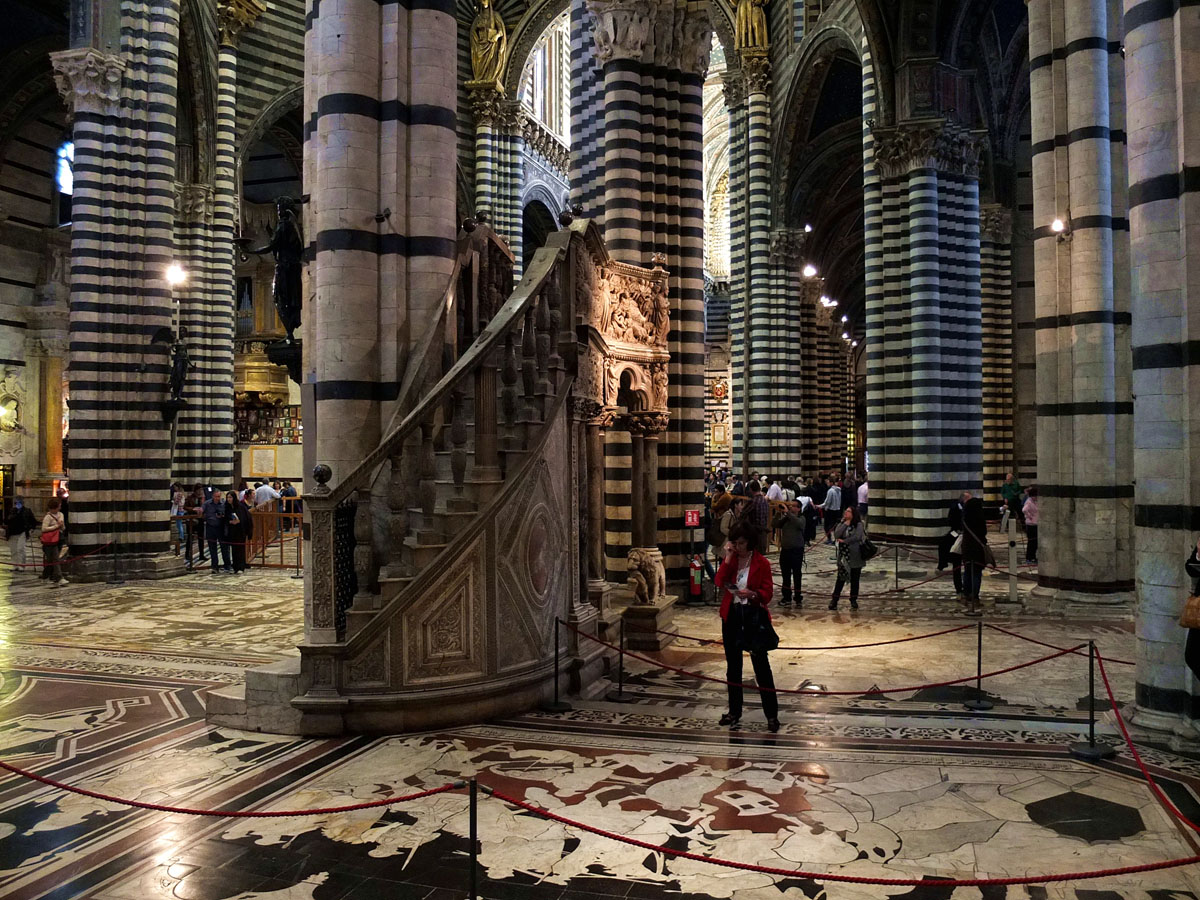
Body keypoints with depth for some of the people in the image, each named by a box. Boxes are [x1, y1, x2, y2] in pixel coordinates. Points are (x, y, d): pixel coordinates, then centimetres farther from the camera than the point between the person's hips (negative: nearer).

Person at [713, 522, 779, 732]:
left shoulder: (761, 563, -7)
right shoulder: (730, 560, 4)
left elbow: (767, 593, -7)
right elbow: (718, 583, -9)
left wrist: (753, 594, -27)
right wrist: (727, 560, -15)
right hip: (731, 616, 4)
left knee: (761, 664, -2)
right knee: (733, 665, 13)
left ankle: (771, 714, 6)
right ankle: (734, 711, 25)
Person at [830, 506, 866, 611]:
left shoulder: (859, 525, -4)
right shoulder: (841, 524, 8)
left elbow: (857, 537, -19)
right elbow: (836, 535, -9)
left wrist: (844, 541, -12)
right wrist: (845, 523, -10)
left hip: (855, 557, -2)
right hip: (843, 556, 3)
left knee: (855, 579, 6)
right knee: (840, 578, 2)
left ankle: (853, 601, 18)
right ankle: (834, 600, 5)